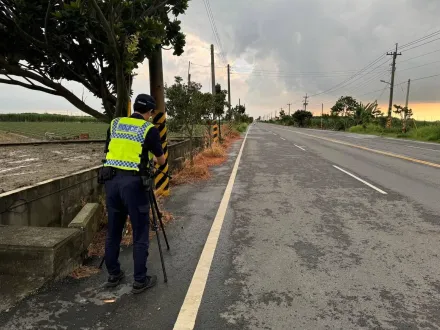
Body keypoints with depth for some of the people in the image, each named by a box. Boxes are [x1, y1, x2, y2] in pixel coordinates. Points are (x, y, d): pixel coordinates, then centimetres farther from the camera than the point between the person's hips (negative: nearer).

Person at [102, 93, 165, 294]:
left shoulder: (114, 124, 12)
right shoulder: (149, 129, -2)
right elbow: (161, 161, 8)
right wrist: (152, 158, 31)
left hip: (111, 179, 6)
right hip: (133, 182, -5)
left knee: (113, 231, 16)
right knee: (140, 234, 5)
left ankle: (113, 275, 28)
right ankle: (140, 280, 13)